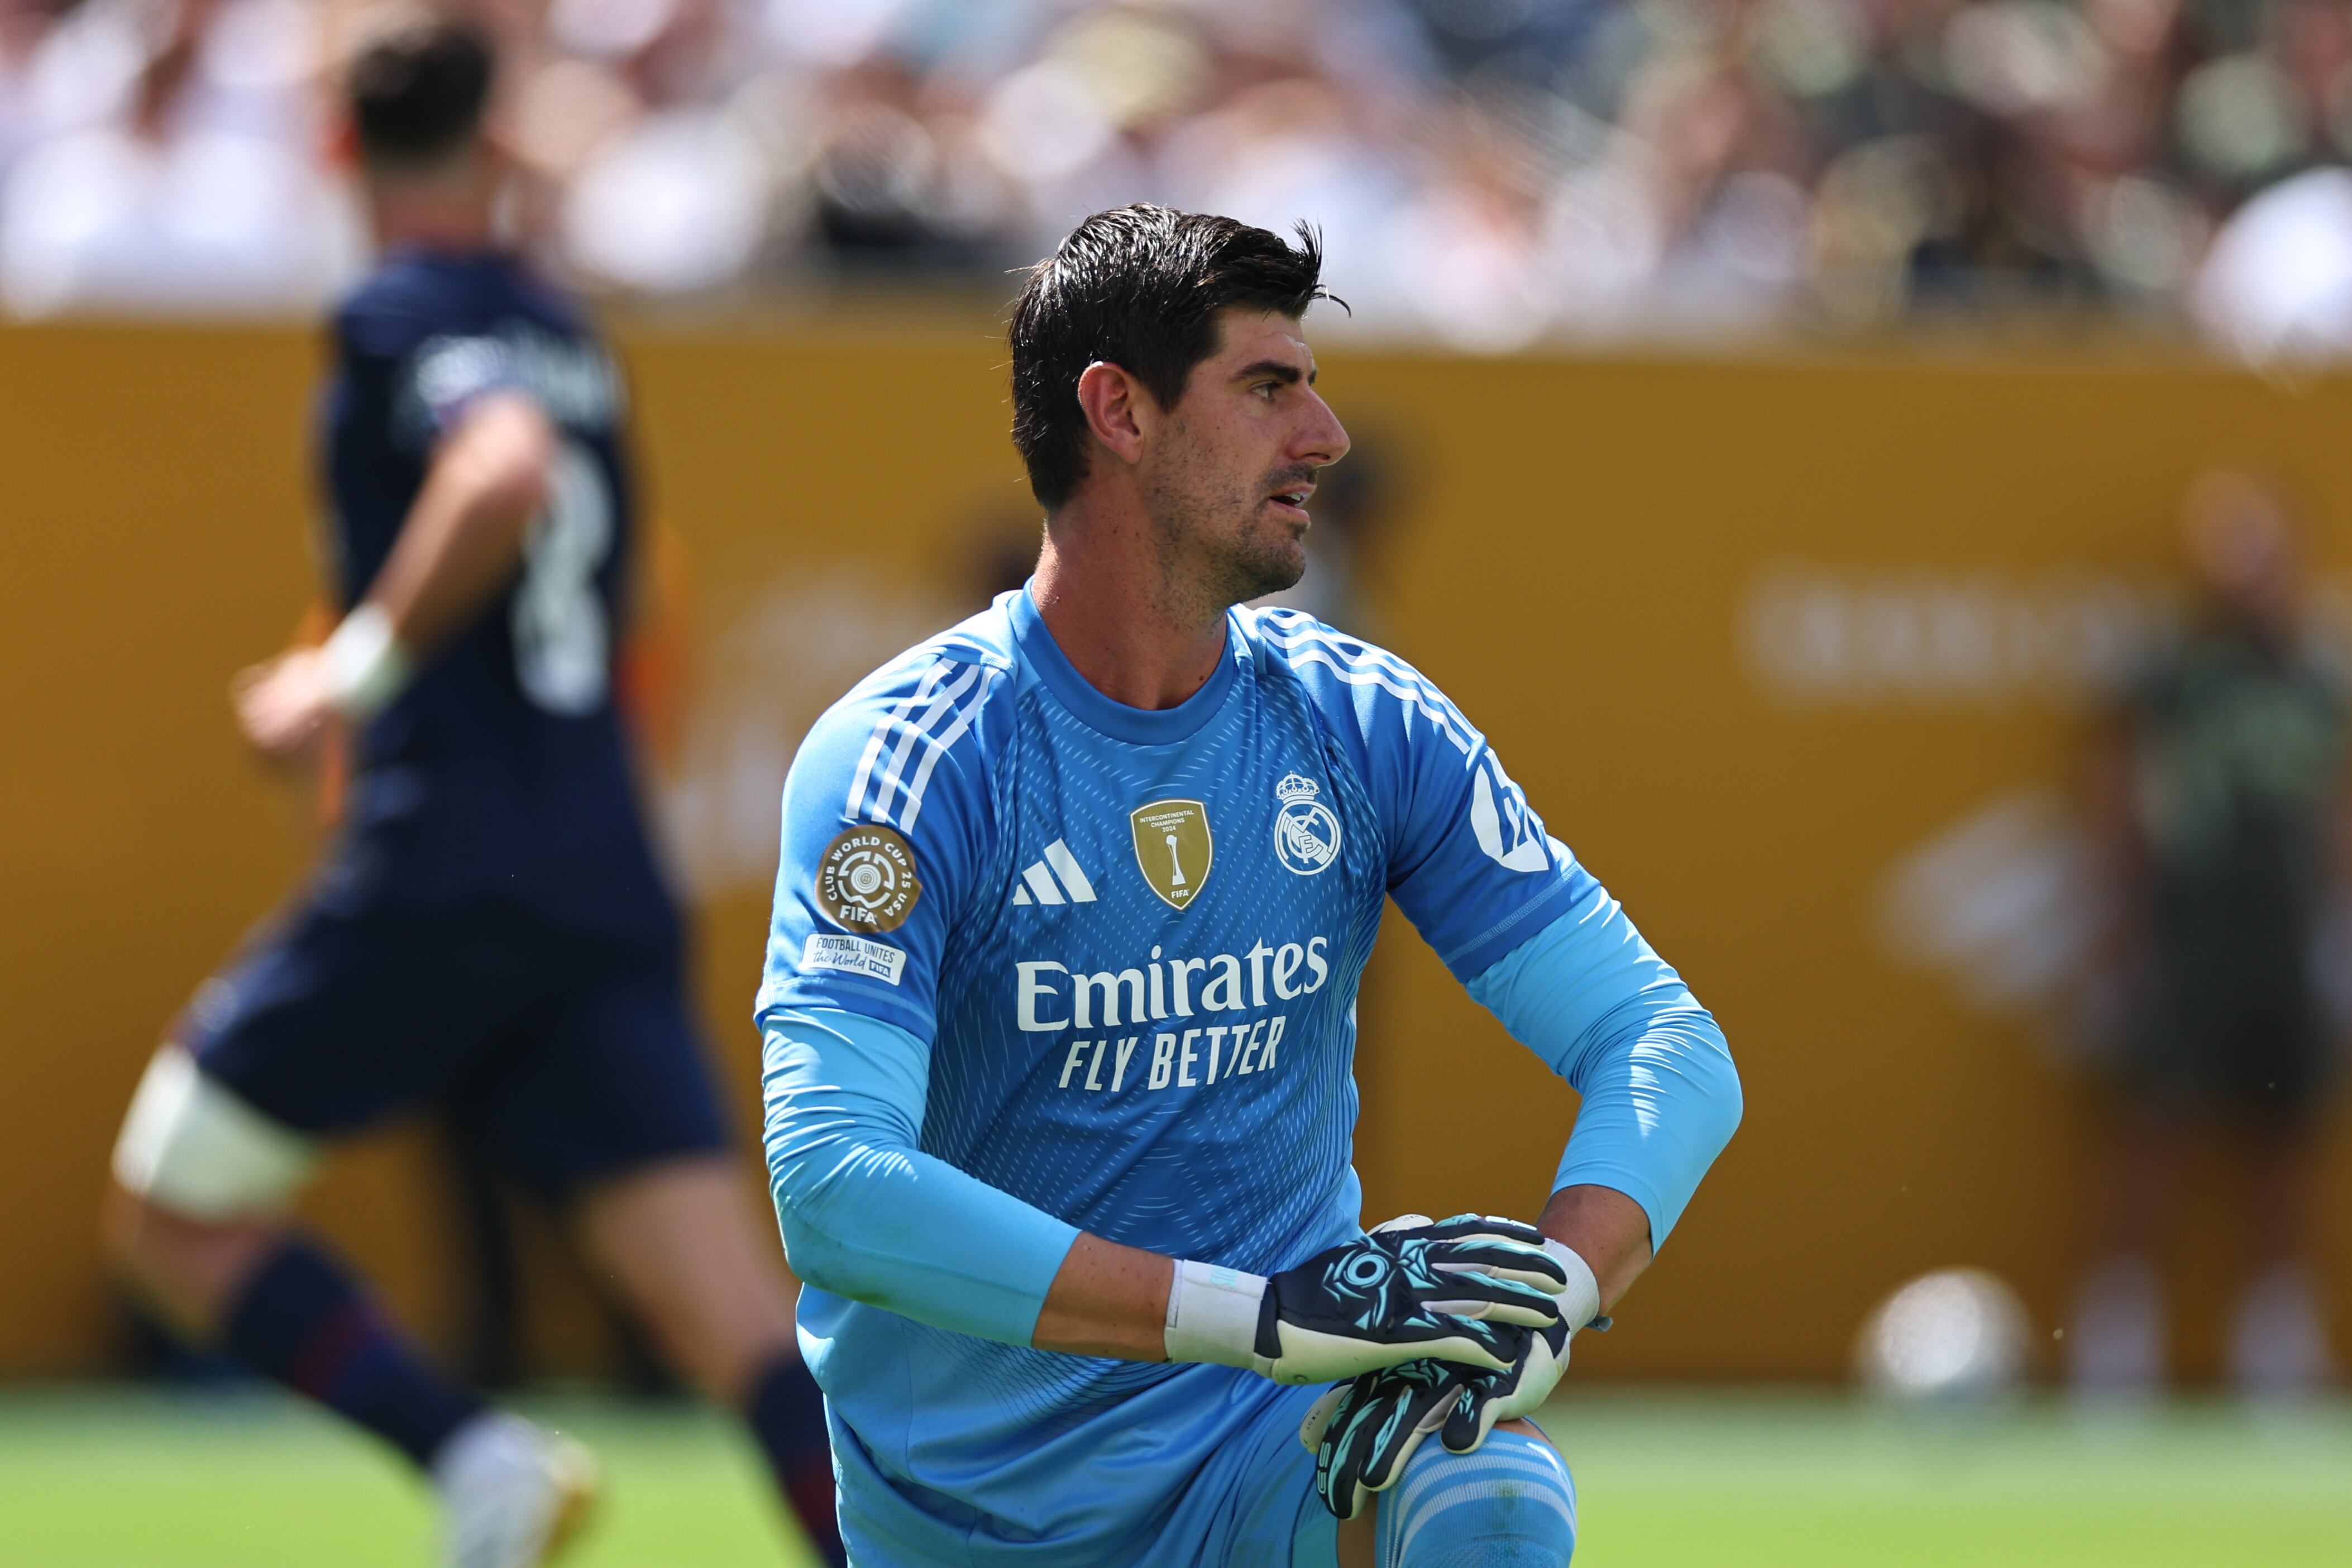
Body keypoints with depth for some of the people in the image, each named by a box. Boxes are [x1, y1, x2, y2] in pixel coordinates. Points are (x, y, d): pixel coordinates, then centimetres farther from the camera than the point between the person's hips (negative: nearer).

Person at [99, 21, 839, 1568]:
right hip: (607, 889, 6)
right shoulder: (568, 338, 18)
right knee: (742, 1313, -4)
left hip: (441, 875, -6)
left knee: (172, 1212, 10)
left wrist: (359, 667, -17)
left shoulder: (401, 320, -4)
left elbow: (510, 471, -26)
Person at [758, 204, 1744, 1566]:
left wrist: (1541, 1298, -26)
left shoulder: (1363, 725, 1)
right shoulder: (906, 759, -13)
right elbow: (831, 1186, -26)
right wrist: (1271, 1315, -34)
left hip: (1274, 1457, 2)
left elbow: (1668, 1045, -3)